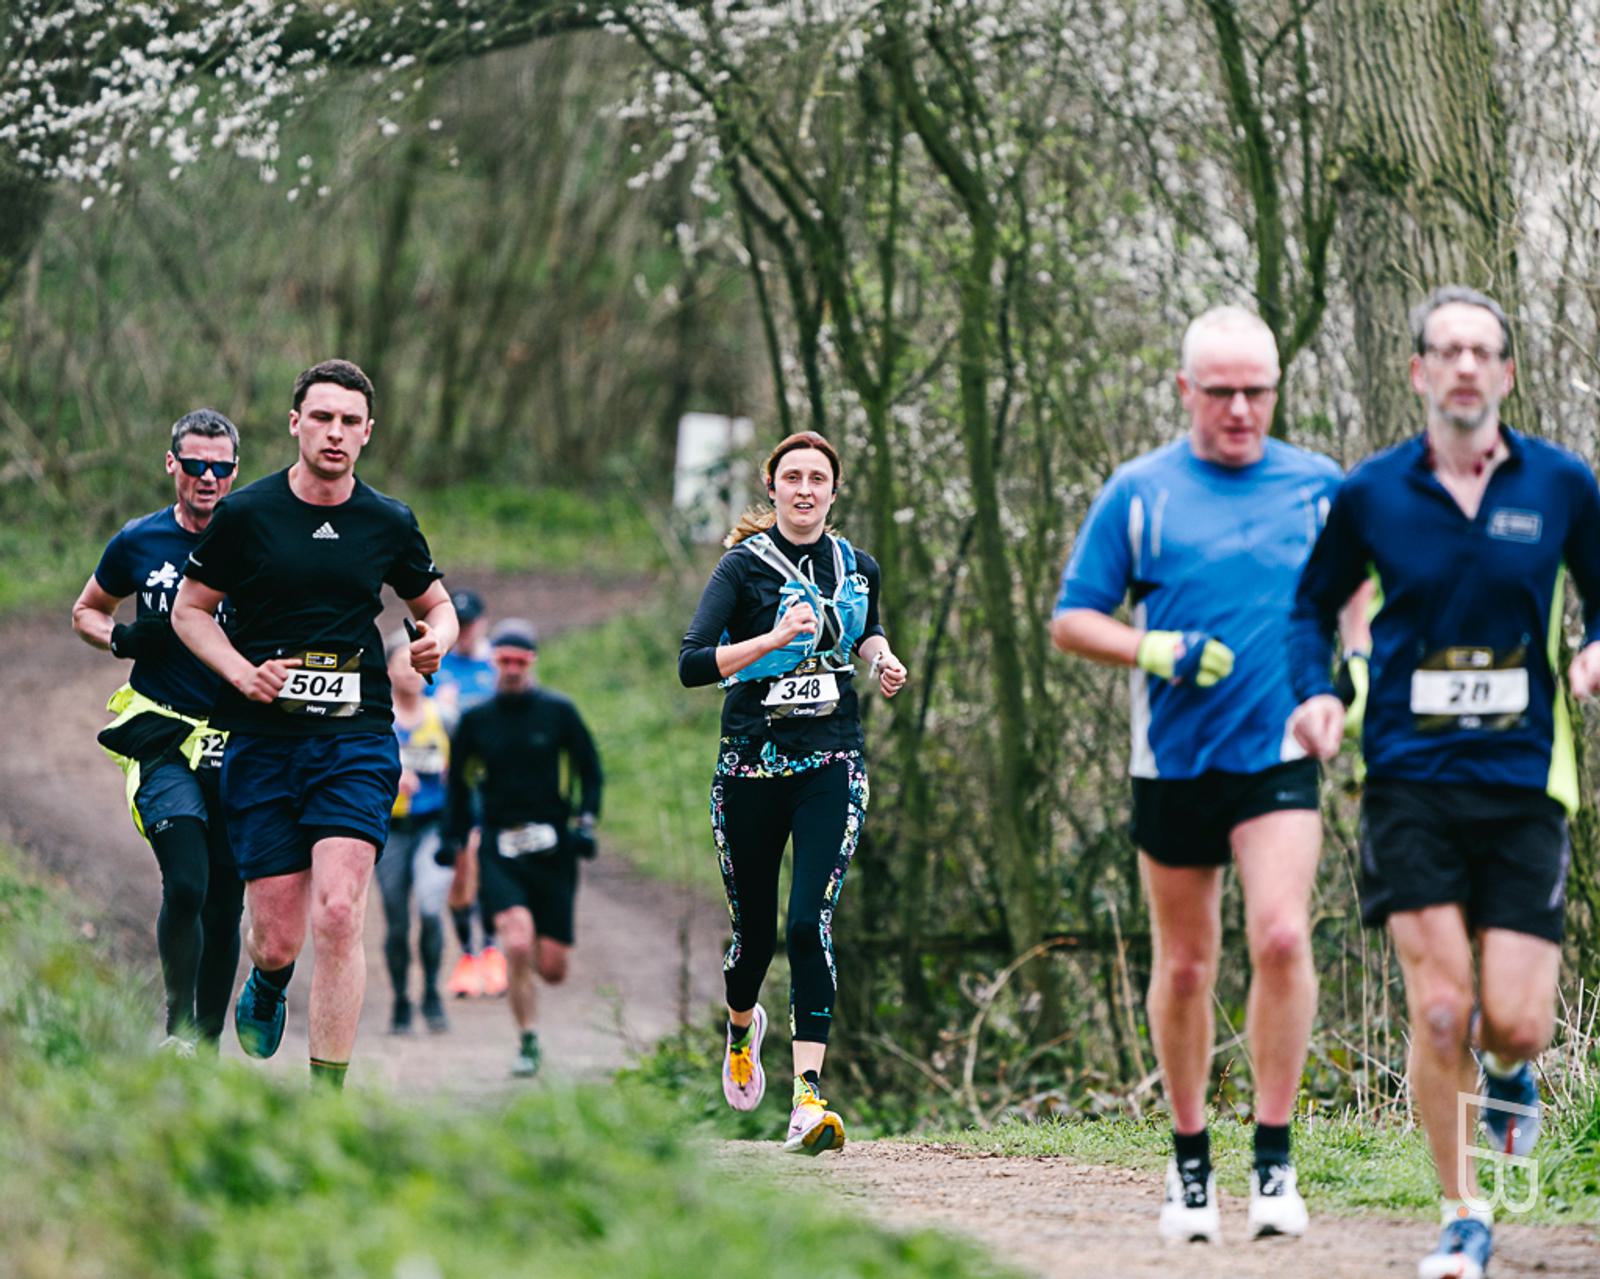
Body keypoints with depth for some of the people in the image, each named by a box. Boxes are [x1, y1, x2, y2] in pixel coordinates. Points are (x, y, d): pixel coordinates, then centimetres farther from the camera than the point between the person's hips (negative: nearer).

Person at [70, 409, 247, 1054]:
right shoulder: (138, 542, 3)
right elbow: (86, 612, 18)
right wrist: (123, 639, -3)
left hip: (240, 742, 1)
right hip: (163, 738, -1)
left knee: (226, 902, 4)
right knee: (186, 884, -19)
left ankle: (209, 1042, 16)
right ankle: (178, 1030, -4)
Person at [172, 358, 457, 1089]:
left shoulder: (389, 523, 6)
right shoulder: (245, 514, 0)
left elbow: (435, 603, 21)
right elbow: (190, 610, 8)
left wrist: (436, 638, -3)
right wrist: (242, 672, -8)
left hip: (357, 736, 0)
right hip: (262, 744, 0)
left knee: (338, 912, -17)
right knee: (277, 940, 1)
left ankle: (328, 1092, -12)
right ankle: (265, 990, 40)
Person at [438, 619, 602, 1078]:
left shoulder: (557, 712, 1)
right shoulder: (475, 720, 4)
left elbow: (589, 769, 8)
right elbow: (459, 780, 16)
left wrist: (586, 822, -4)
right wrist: (454, 836, 12)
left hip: (552, 848, 0)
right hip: (499, 850, 0)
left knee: (552, 968, 1)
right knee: (517, 945, -22)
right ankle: (527, 1043, -6)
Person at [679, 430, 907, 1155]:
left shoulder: (857, 567, 8)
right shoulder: (744, 566, -5)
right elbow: (692, 664, -16)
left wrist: (881, 658, 9)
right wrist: (777, 638, -26)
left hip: (831, 765, 1)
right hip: (751, 765, -1)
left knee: (811, 924, -16)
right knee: (754, 931, 9)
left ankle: (808, 1099, -20)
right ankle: (741, 1026, 45)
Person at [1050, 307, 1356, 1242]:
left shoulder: (1320, 486, 5)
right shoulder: (1139, 494, 0)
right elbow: (1073, 619, 2)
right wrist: (1160, 652, -14)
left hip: (1281, 753, 0)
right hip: (1173, 763, 0)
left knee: (1282, 937, -19)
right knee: (1185, 965, 7)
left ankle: (1275, 1156, -10)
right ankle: (1190, 1159, 22)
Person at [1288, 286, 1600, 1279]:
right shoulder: (1371, 493, 2)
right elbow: (1315, 601, 15)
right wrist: (1315, 692, -2)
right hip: (1411, 779, 0)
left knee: (1515, 1022, -5)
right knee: (1440, 1010, -9)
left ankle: (1512, 1076, 34)